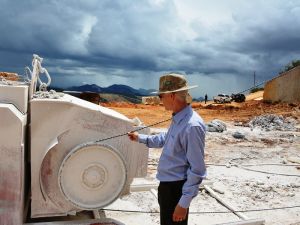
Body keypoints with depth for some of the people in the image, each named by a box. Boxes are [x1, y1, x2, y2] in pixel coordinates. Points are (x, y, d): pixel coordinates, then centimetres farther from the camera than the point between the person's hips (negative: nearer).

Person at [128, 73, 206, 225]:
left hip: (176, 188, -9)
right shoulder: (178, 119, 3)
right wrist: (140, 138, 29)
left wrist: (184, 203, -22)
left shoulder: (192, 126, -27)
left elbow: (197, 171, -25)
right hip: (166, 184, 9)